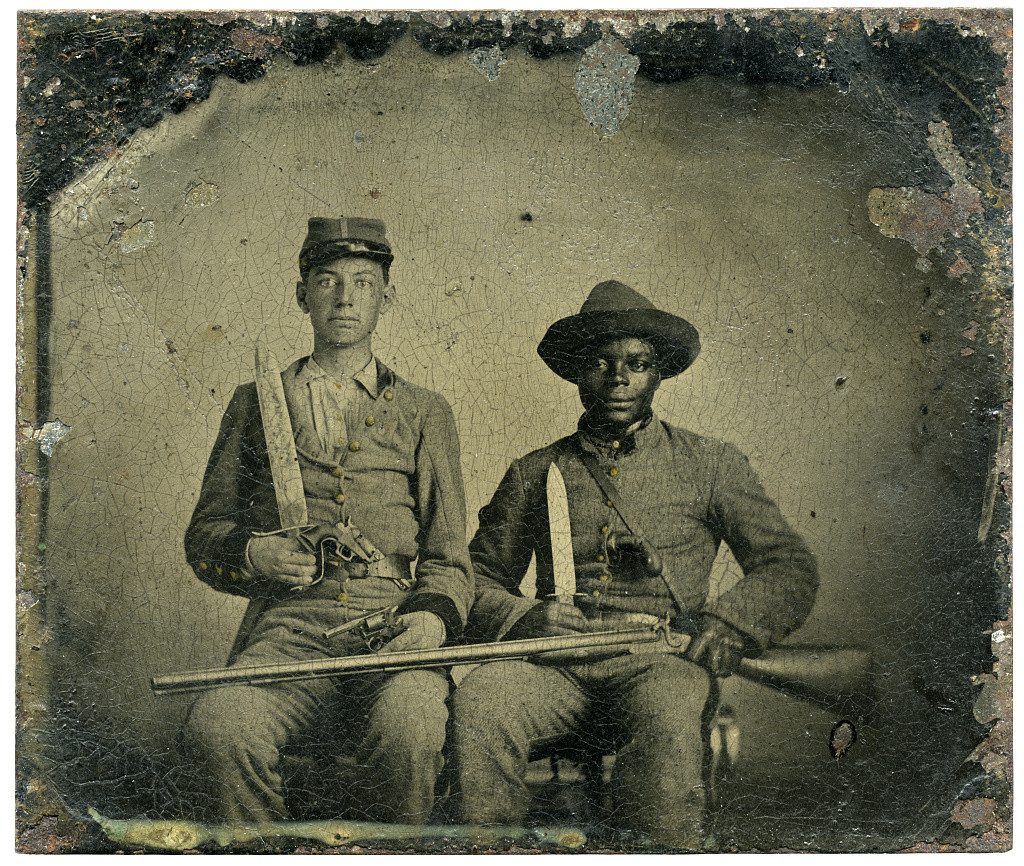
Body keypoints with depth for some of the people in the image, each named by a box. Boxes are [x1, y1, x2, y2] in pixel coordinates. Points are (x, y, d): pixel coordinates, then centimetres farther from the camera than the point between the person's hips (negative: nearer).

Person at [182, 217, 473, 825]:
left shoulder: (424, 412, 20)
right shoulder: (256, 403, 21)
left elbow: (449, 557, 15)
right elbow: (204, 534, 20)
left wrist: (432, 616, -8)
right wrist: (252, 553, -4)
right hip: (286, 626, 1)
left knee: (410, 727, -34)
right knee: (219, 726, -32)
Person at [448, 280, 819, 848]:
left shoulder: (710, 465, 17)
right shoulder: (535, 473, 20)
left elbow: (790, 567, 13)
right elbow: (478, 578, 20)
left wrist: (729, 621, -8)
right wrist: (521, 618, -4)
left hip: (662, 659, -1)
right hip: (557, 666, 2)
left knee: (666, 706, -38)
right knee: (478, 698, -32)